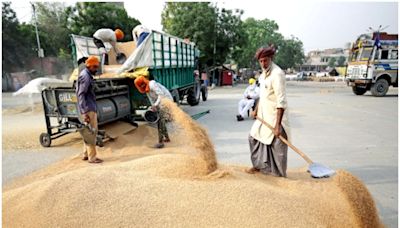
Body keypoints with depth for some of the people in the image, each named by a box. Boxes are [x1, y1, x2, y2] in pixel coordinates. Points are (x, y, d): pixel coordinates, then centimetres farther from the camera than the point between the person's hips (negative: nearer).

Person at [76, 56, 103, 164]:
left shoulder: (87, 75, 17)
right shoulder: (85, 77, -13)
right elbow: (81, 95, -20)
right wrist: (85, 112, -24)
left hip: (90, 108, 10)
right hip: (88, 109, -10)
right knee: (92, 132, -5)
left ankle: (86, 154, 25)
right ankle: (92, 157, 1)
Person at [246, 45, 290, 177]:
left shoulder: (277, 74, -22)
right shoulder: (264, 74, 7)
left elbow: (281, 102, -26)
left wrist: (277, 125, -28)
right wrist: (256, 109, 16)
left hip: (275, 116, -9)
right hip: (264, 115, 9)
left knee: (277, 145, 1)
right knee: (254, 137, 17)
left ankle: (279, 174, 20)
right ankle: (259, 165, 35)